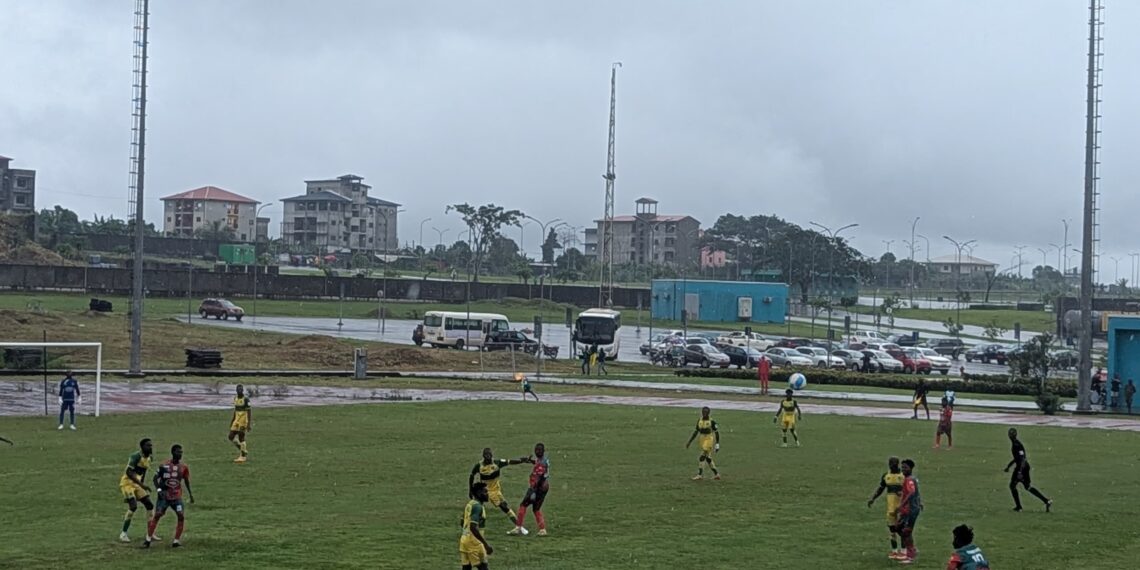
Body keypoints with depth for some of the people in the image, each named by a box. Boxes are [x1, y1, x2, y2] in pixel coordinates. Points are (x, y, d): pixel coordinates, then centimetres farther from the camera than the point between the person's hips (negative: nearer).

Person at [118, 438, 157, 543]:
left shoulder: (148, 458, 7)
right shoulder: (136, 456, -19)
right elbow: (129, 472, -24)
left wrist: (143, 486, 16)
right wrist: (141, 484, -27)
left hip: (137, 484, 9)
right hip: (128, 483, -9)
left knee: (150, 505, 5)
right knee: (133, 506, -20)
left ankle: (150, 533, 12)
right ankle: (123, 534, -11)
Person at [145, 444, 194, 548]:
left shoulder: (183, 467, 1)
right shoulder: (164, 465, -8)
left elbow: (186, 481, 15)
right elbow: (155, 478, -2)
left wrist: (190, 494, 17)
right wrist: (159, 489, -15)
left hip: (177, 496, 3)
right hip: (164, 496, -3)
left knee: (181, 516, -10)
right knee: (157, 515, -9)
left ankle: (176, 540, -1)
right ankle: (148, 539, 0)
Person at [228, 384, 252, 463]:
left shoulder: (246, 399, -13)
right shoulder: (235, 398, 10)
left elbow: (249, 412, -14)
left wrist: (249, 424, -18)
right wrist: (232, 421, 20)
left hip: (244, 421, -7)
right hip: (237, 421, 7)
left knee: (241, 438, -5)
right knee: (231, 437, 4)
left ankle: (243, 456, 6)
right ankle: (244, 450, 19)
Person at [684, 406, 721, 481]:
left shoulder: (712, 422, -10)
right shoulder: (699, 421, 8)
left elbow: (717, 433, -8)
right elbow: (695, 432, 14)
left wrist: (717, 444, -12)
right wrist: (689, 442, 12)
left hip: (709, 441, -7)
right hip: (702, 441, 7)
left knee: (701, 458, -12)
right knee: (708, 458, 11)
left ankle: (700, 475, -7)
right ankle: (716, 474, 22)